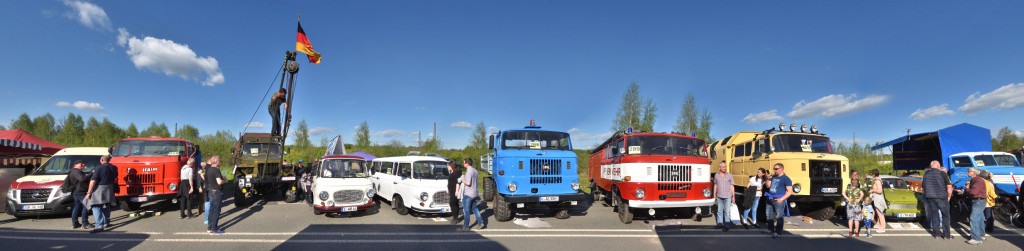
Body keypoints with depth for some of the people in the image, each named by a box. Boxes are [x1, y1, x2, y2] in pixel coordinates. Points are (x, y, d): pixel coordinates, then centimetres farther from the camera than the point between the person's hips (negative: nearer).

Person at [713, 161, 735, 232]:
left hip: (727, 197, -2)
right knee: (720, 210, 10)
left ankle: (727, 226, 4)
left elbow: (732, 186, 1)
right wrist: (714, 194, 11)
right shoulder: (716, 175, 4)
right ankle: (719, 223, 20)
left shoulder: (729, 175, -2)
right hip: (719, 196, 2)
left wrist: (733, 196, -1)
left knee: (727, 211, -1)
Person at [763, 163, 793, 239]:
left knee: (779, 216, -5)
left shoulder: (786, 178, -7)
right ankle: (771, 229, 30)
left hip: (778, 200, -8)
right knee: (768, 214, 16)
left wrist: (781, 199, -18)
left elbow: (790, 191, -11)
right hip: (770, 199, 8)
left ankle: (778, 232, 3)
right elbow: (768, 186, 14)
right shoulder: (773, 177, 15)